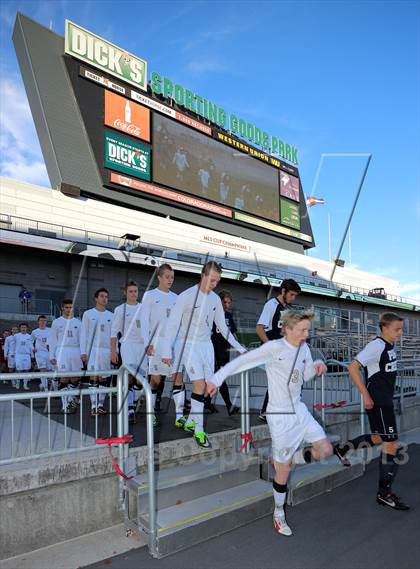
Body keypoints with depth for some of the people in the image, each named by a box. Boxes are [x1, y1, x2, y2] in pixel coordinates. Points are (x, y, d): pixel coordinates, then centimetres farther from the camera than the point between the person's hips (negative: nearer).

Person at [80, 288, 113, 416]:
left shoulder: (111, 316, 11)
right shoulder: (88, 314, 4)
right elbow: (83, 334, 2)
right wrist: (83, 352, -4)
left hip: (107, 350, 3)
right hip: (92, 349, -3)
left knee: (103, 378, 6)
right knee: (93, 377, -8)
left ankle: (100, 404, 15)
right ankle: (93, 406, -5)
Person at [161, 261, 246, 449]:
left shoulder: (215, 299, 4)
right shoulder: (186, 296, -14)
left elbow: (222, 326, 12)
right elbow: (173, 324, -12)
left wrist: (238, 347, 9)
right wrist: (167, 351, -14)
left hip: (207, 345, 6)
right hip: (189, 344, -6)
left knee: (208, 386, 5)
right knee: (199, 384, -13)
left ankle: (189, 422, 22)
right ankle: (198, 430, -1)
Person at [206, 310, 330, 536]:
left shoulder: (304, 348, 2)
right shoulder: (274, 347, -21)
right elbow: (242, 361, -22)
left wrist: (317, 365, -6)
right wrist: (216, 379, -29)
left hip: (300, 411, 7)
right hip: (280, 416, -7)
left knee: (326, 450, 6)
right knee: (283, 472, 7)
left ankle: (289, 459, 27)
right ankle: (278, 514, 32)